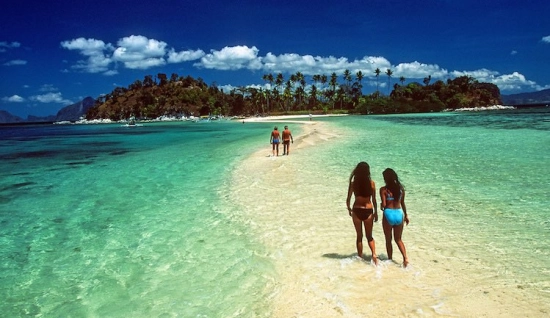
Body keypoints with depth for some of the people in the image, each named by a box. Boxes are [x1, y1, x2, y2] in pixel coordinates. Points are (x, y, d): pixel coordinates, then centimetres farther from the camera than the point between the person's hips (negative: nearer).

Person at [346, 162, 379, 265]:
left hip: (356, 211, 0)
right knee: (369, 236, 15)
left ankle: (360, 257, 19)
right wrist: (376, 213, 9)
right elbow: (374, 200, -2)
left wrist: (349, 209, 17)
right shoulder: (371, 183, -6)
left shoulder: (353, 183, -6)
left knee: (359, 236, 14)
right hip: (368, 211, 0)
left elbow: (348, 200, -1)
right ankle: (374, 254, -6)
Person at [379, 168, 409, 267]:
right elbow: (402, 203, 9)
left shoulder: (383, 189, -11)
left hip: (388, 214, -4)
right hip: (399, 213, 4)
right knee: (398, 239, 18)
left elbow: (383, 204, -15)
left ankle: (390, 260, 20)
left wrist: (381, 206, 8)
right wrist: (406, 215, 20)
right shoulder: (401, 188, 2)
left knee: (388, 240, 13)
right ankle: (405, 258, 2)